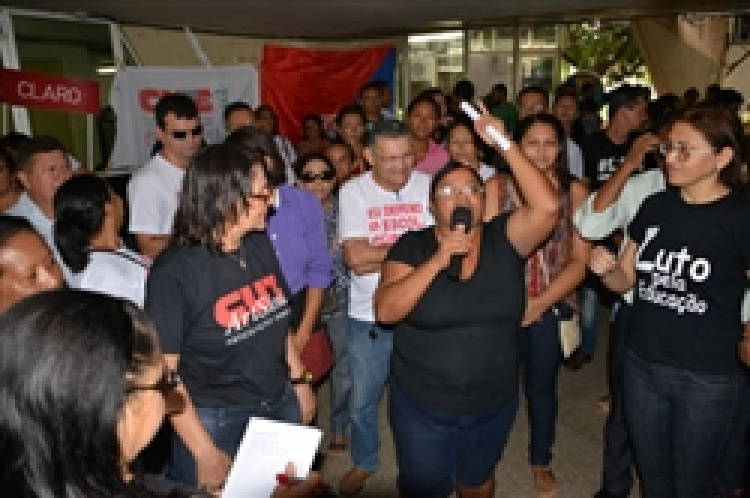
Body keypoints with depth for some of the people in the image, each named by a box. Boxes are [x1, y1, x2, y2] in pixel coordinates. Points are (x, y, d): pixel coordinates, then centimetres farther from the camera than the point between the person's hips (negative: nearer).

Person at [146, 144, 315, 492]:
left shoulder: (260, 245, -2)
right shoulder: (174, 270, -20)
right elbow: (163, 372, -17)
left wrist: (299, 380, 12)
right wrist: (206, 455, -15)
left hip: (280, 405, 6)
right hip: (215, 420, -6)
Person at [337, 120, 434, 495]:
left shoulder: (428, 186, -6)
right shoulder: (353, 191, -8)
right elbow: (354, 257, -18)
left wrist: (376, 256, -18)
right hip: (368, 317, 0)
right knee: (363, 399, 18)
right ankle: (363, 463, 44)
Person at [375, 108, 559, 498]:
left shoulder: (504, 240, -6)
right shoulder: (412, 246, -10)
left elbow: (546, 206, -22)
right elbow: (385, 311, -20)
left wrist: (505, 144, -23)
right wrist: (438, 260, -28)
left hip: (494, 404, 2)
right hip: (422, 407, -1)